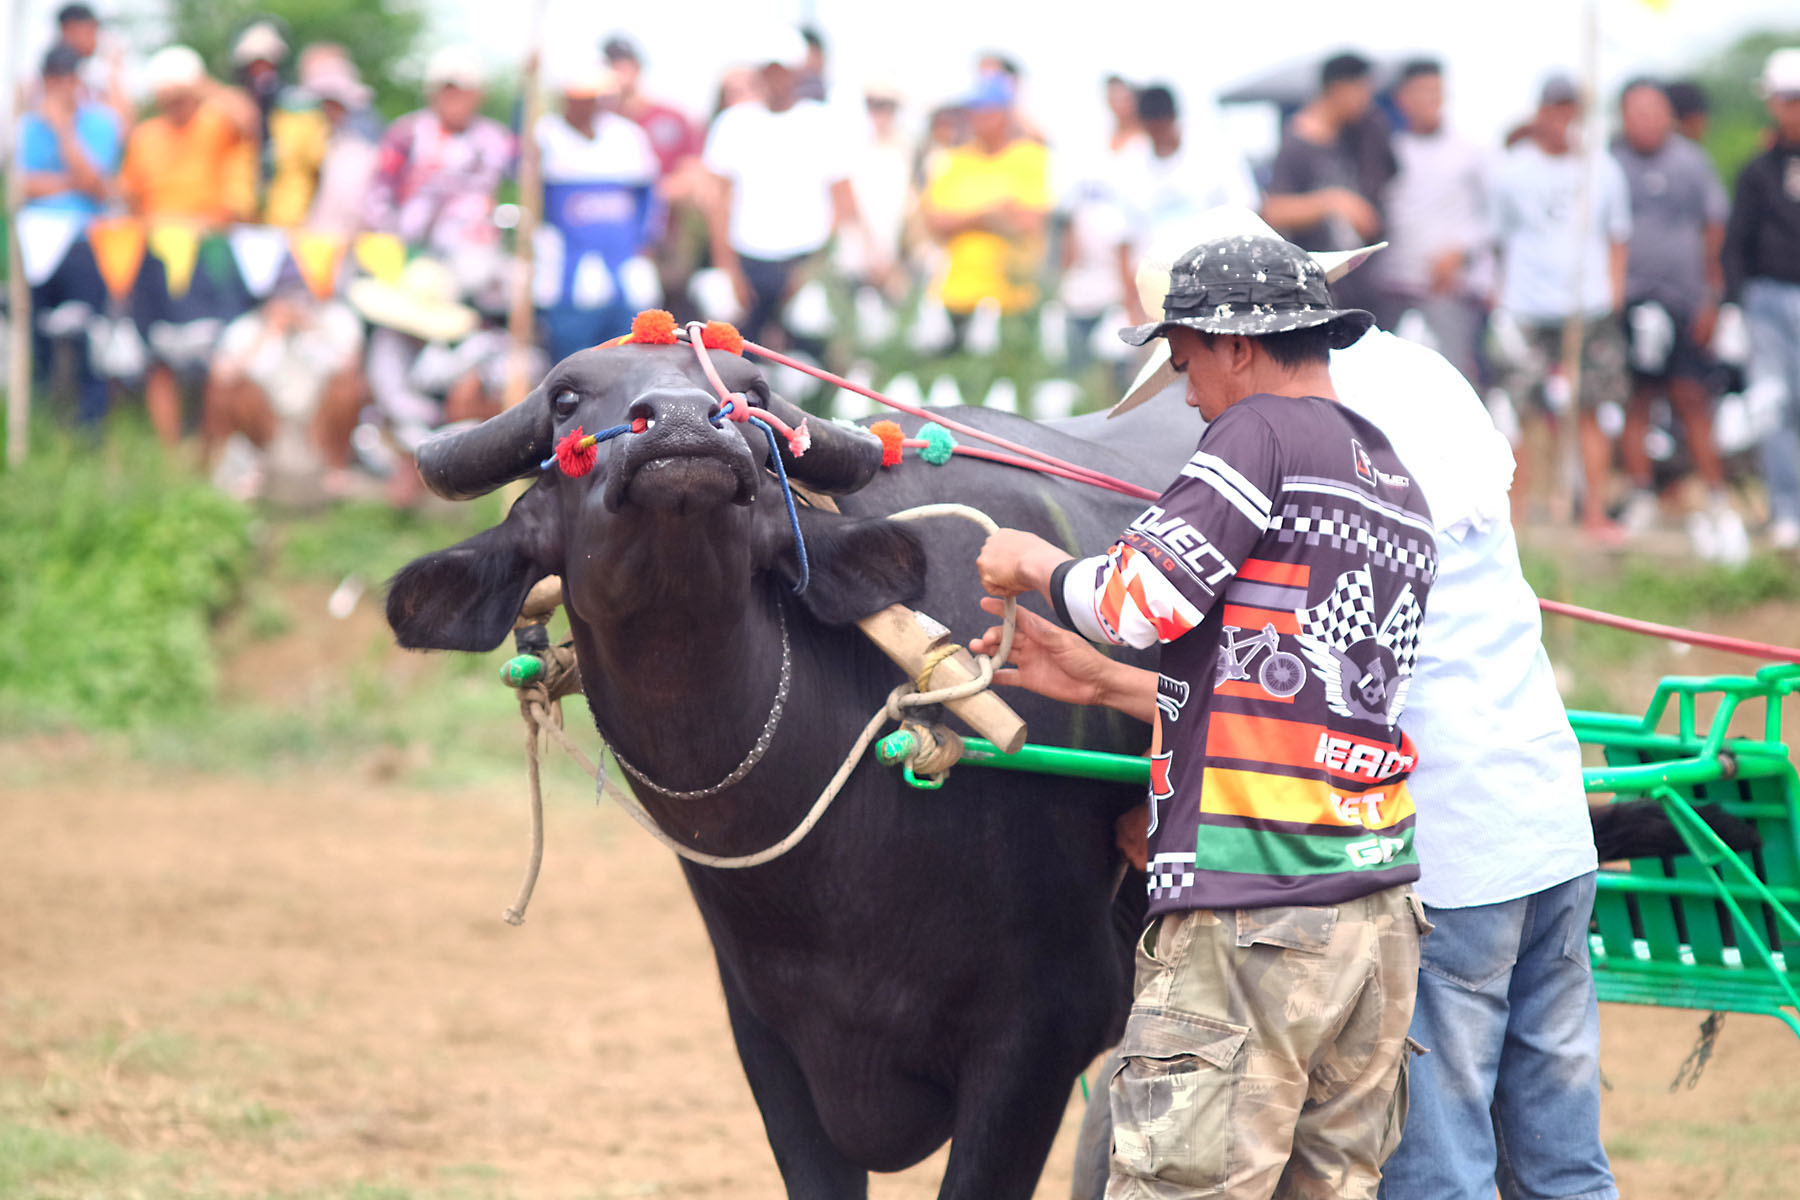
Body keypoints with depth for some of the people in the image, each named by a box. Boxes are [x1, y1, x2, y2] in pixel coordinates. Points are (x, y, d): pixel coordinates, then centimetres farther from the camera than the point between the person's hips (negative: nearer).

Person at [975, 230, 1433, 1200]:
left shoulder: (1263, 434, -5)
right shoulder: (1399, 487, 22)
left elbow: (1143, 597, -12)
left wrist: (1035, 566, 9)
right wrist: (1099, 682, 28)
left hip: (1247, 912, -9)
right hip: (1381, 915, 9)